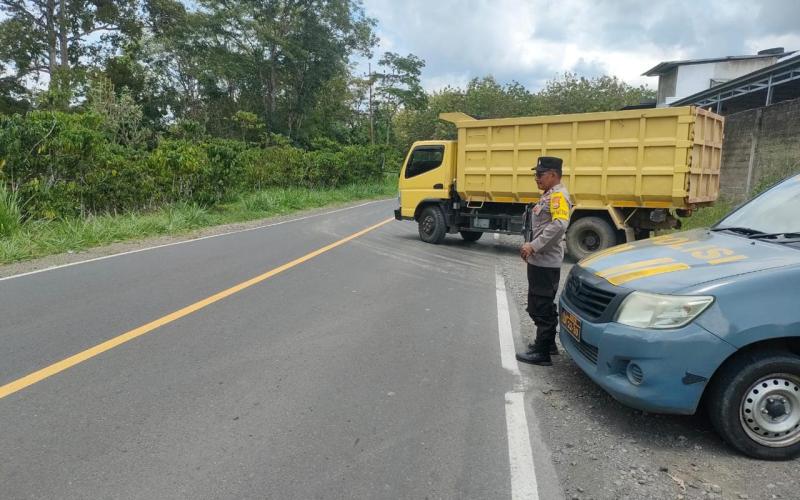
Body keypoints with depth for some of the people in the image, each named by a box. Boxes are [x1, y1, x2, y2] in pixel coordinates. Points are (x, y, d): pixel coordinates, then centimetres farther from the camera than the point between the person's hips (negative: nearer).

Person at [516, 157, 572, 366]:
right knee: (543, 305, 19)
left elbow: (559, 224, -30)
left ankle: (542, 352, 2)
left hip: (545, 262, -11)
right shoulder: (549, 195, 17)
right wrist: (530, 247, 14)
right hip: (540, 260, 11)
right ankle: (548, 342, 32)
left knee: (541, 307, -5)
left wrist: (533, 246, -28)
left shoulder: (558, 195, -15)